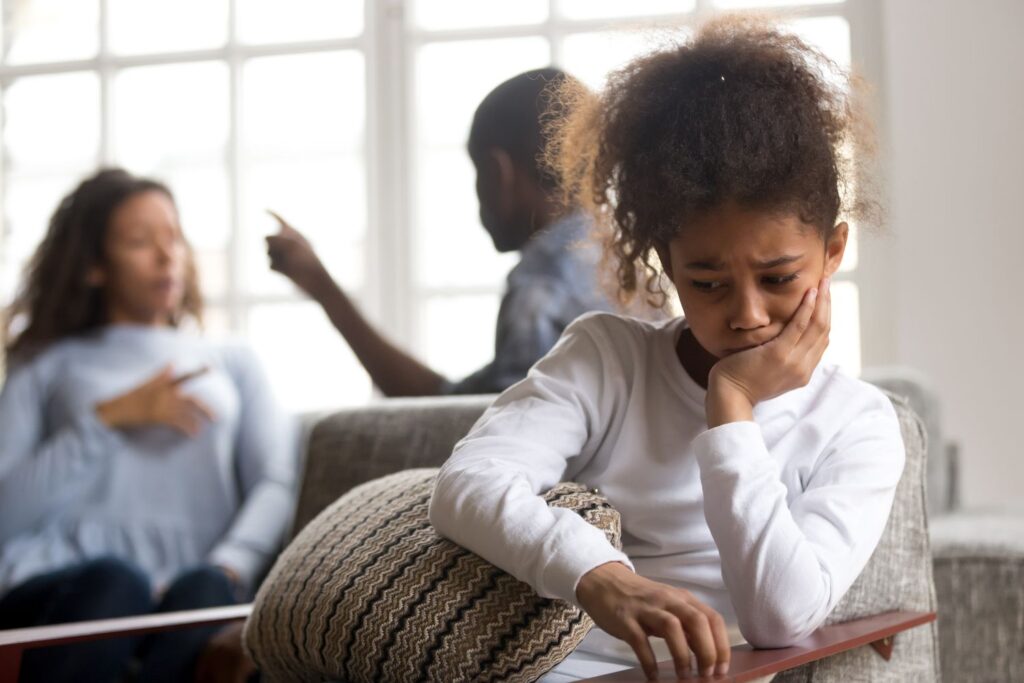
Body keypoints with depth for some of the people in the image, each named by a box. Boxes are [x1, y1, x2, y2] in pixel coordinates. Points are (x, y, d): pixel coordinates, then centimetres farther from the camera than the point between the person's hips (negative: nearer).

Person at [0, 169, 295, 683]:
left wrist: (227, 568, -10)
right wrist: (108, 419, 2)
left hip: (191, 577, 1)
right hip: (62, 586, -1)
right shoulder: (47, 366, 24)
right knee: (113, 584, -38)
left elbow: (276, 486, 11)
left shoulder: (233, 364, 29)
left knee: (204, 592, -37)